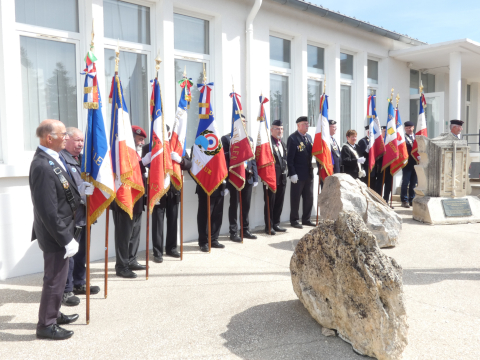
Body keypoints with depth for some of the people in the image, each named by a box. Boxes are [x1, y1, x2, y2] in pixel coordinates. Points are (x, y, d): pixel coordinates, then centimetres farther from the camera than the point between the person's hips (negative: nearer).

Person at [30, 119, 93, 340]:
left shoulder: (51, 159, 4)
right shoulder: (43, 166, -27)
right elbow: (48, 211, -27)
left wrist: (78, 191, 1)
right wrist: (66, 239, -23)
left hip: (60, 231, 10)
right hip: (54, 234, -10)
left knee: (58, 277, 23)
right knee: (54, 279, 5)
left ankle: (53, 314, 41)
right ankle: (46, 325, 22)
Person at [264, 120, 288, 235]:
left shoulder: (283, 144, 17)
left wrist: (284, 171, 13)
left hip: (281, 178, 8)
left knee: (279, 203, 12)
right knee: (270, 203, 1)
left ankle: (276, 224, 23)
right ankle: (269, 226, 10)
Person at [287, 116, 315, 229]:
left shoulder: (309, 137, 12)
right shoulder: (292, 138, -10)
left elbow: (312, 152, 16)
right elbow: (290, 158, -13)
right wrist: (292, 173, -17)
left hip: (309, 173, 7)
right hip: (298, 175, -7)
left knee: (309, 198, 12)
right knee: (295, 198, 4)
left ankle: (306, 219, 25)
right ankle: (294, 220, 16)